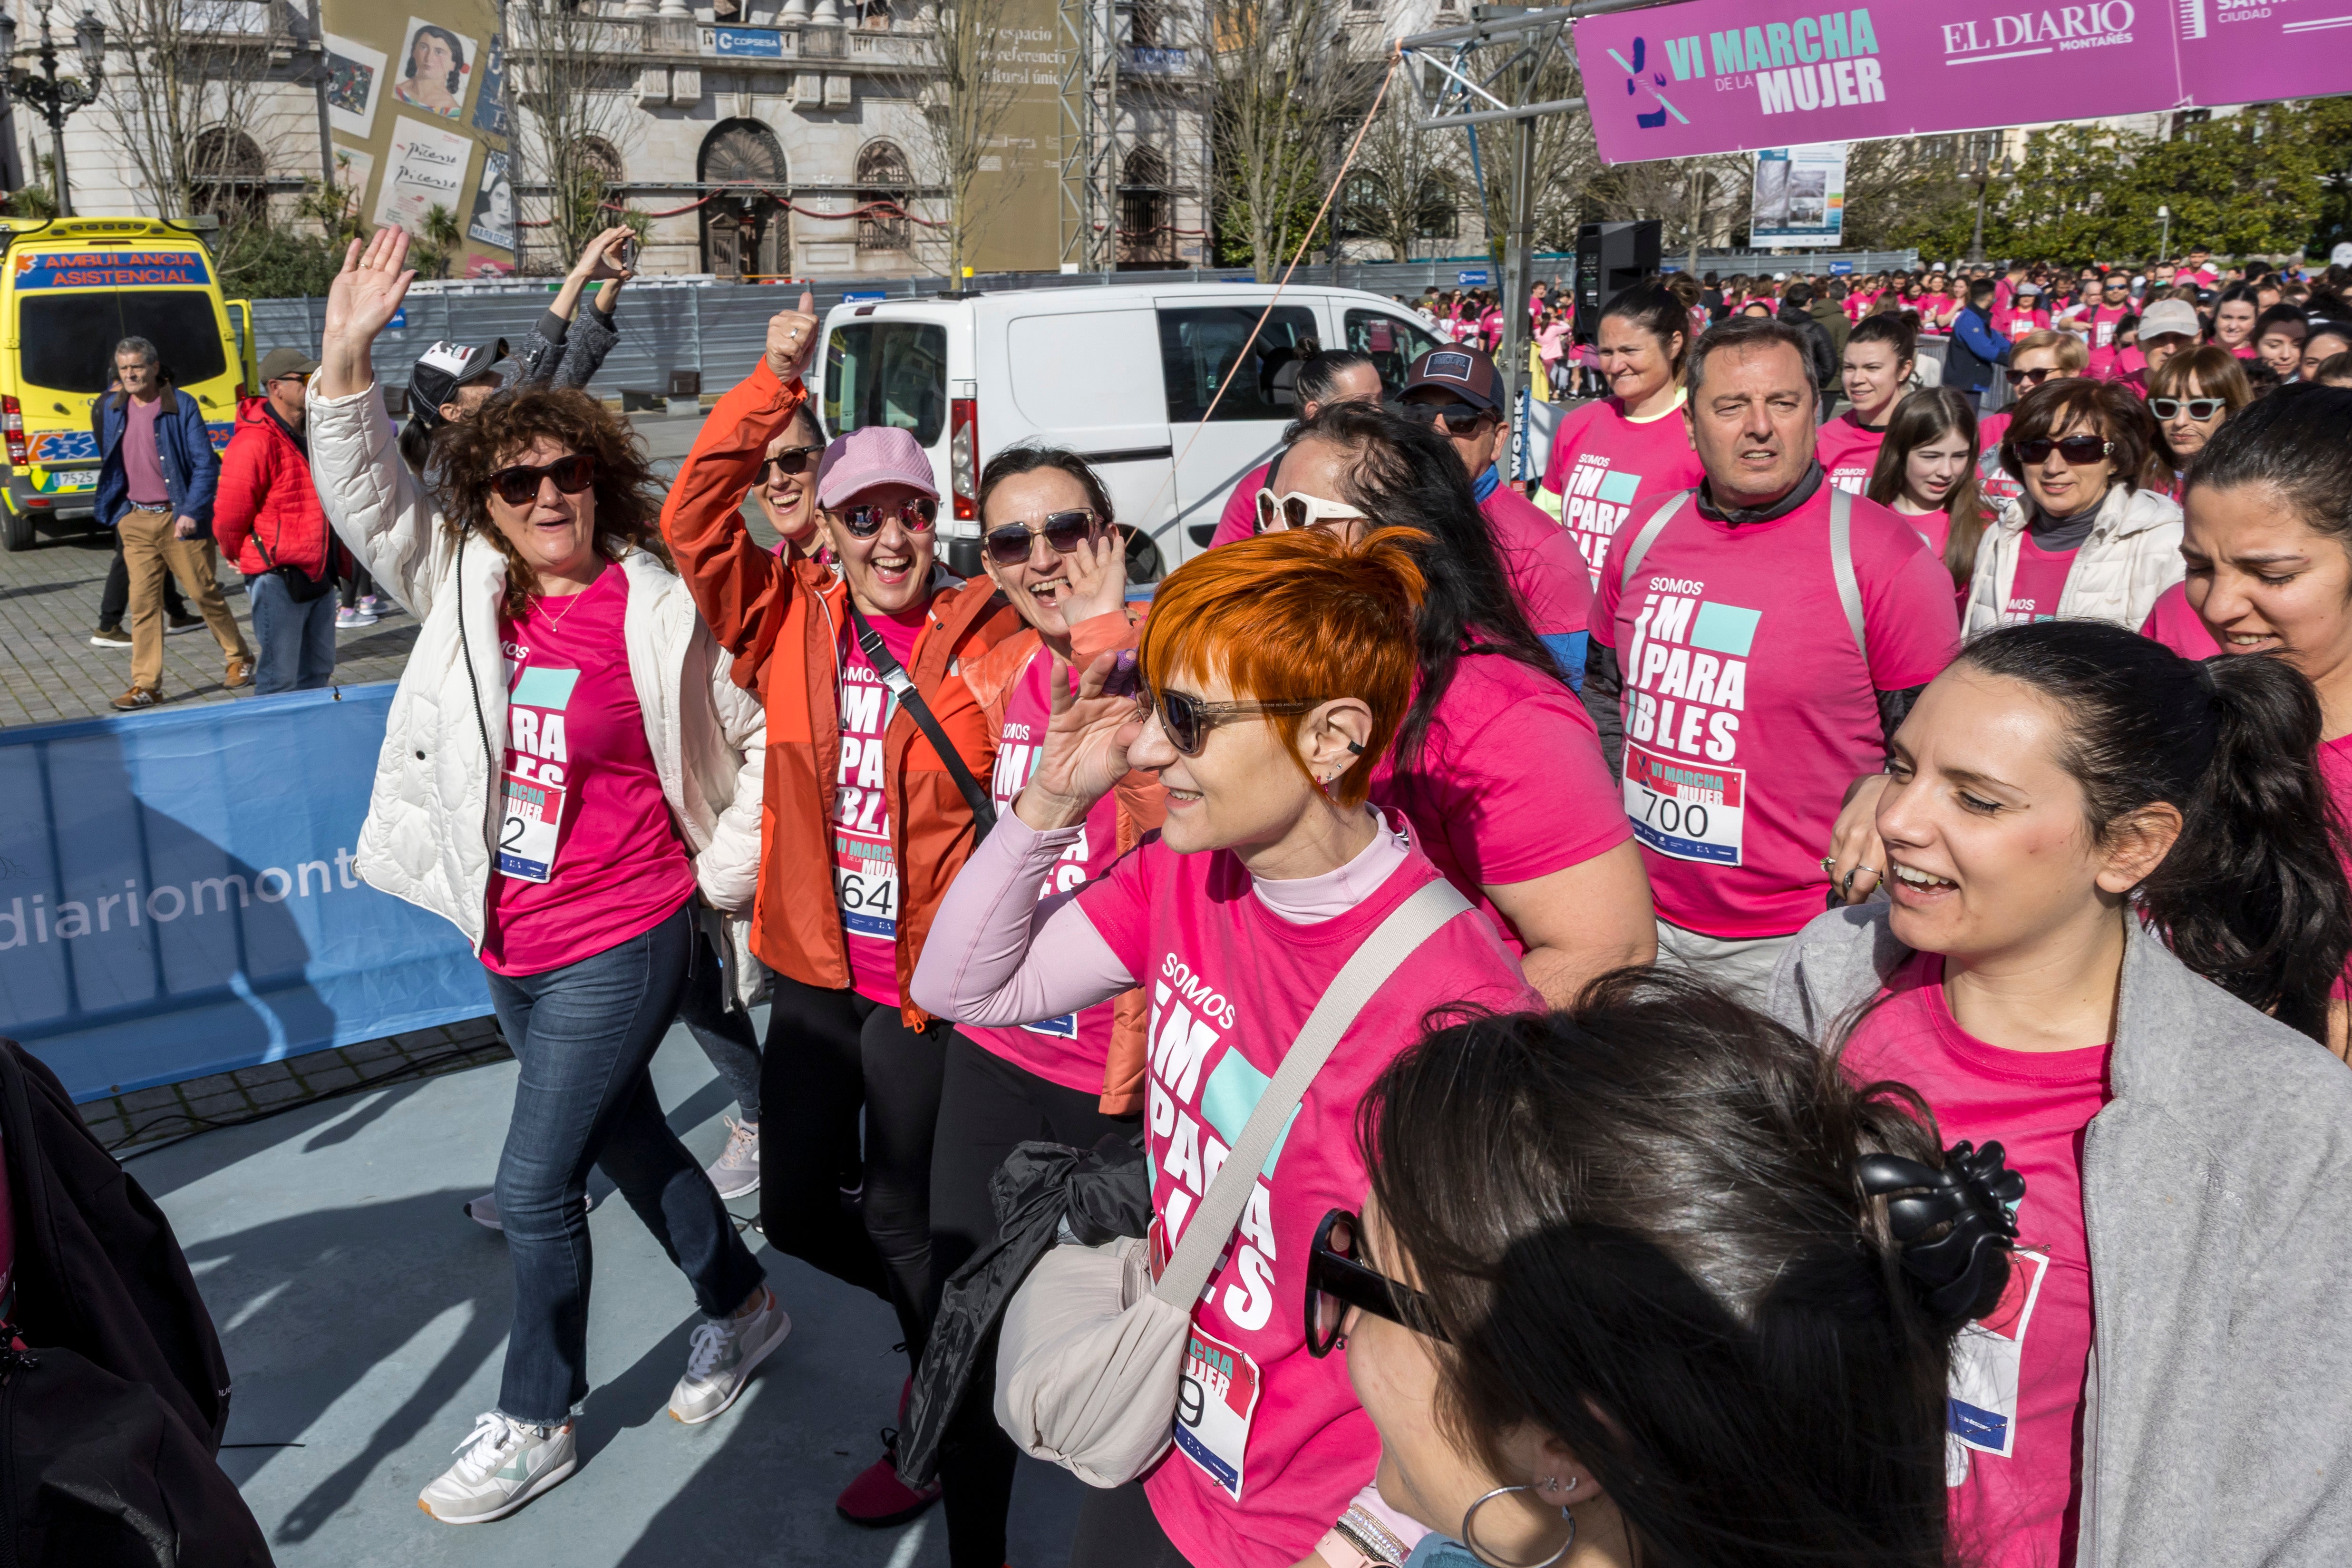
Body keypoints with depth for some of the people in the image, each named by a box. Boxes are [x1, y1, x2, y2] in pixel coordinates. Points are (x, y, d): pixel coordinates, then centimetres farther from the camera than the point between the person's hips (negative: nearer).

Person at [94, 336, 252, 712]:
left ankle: (239, 660, 25)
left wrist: (192, 512, -18)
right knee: (143, 603, 1)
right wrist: (113, 507, 19)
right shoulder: (109, 409, 8)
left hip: (179, 518, -4)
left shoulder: (182, 406, -6)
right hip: (134, 521, 4)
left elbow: (206, 464, -10)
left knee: (205, 594, 5)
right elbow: (108, 463, 23)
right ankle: (146, 685, 5)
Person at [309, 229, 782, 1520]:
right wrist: (345, 362, -18)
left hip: (621, 943, -6)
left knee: (533, 1184, -1)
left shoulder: (659, 614, -13)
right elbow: (364, 499, -7)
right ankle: (741, 1307, 42)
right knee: (626, 1139, 20)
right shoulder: (466, 587, 0)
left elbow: (759, 736, -3)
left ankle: (533, 1423, 21)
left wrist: (725, 868, -4)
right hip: (510, 944, 6)